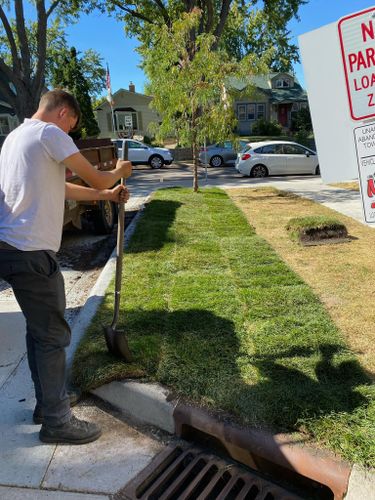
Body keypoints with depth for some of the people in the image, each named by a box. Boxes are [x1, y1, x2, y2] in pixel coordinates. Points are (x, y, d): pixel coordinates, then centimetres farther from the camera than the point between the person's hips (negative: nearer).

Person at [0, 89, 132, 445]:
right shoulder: (49, 133, -8)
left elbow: (60, 188, 26)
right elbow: (96, 179, -6)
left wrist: (106, 195, 29)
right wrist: (119, 172, 16)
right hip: (30, 252, -10)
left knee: (39, 329, 19)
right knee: (53, 335, 0)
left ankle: (45, 403, 33)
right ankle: (57, 421, 14)